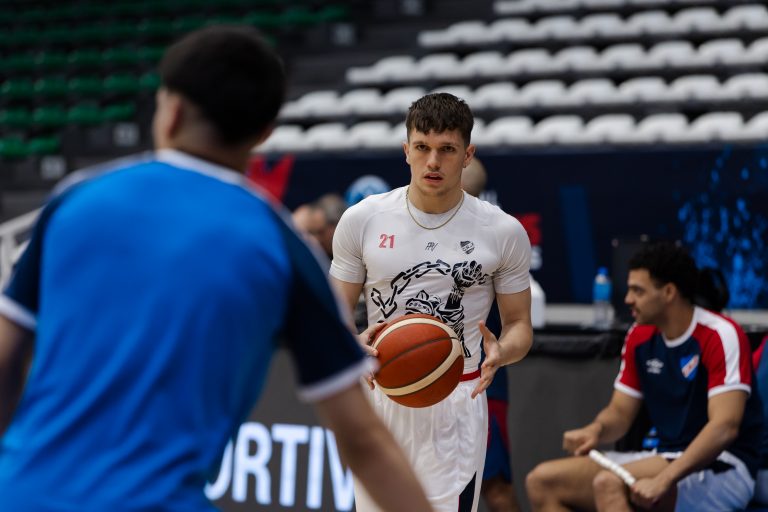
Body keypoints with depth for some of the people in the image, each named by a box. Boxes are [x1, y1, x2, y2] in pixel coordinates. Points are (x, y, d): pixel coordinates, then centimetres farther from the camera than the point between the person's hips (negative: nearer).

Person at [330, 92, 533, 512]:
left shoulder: (504, 232, -2)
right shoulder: (362, 219, 0)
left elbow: (519, 324, 6)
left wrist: (501, 353, -17)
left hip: (456, 405, -2)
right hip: (379, 397, 2)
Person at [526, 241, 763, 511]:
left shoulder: (721, 335, -15)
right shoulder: (640, 337, 8)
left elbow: (724, 427, -25)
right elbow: (620, 411, 14)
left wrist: (664, 479, -35)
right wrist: (595, 430, -11)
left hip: (722, 467, -8)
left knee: (609, 483, -32)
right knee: (542, 482, -6)